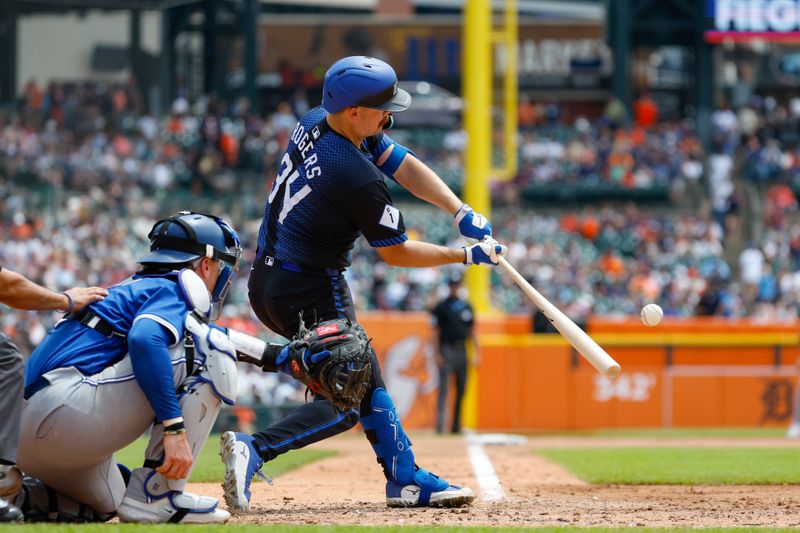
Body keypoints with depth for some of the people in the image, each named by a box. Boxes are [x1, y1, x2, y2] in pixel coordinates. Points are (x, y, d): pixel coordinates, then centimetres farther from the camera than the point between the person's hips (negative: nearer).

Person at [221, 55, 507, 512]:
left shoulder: (315, 123, 1)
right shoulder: (359, 177, -26)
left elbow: (404, 166, 4)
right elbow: (396, 253, -13)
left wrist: (461, 212, -6)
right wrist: (466, 256, -3)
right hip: (309, 294, -10)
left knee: (367, 380, 19)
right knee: (346, 400, -3)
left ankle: (406, 479, 24)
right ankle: (254, 449, -19)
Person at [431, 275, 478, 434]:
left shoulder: (466, 306, 13)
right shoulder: (441, 307, 1)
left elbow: (470, 331, 17)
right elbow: (436, 331, -2)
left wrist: (476, 352, 11)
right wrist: (437, 354, -10)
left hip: (462, 349, 5)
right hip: (446, 348, -5)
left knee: (461, 389, 6)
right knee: (443, 388, -12)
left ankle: (456, 425, 13)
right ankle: (440, 424, -16)